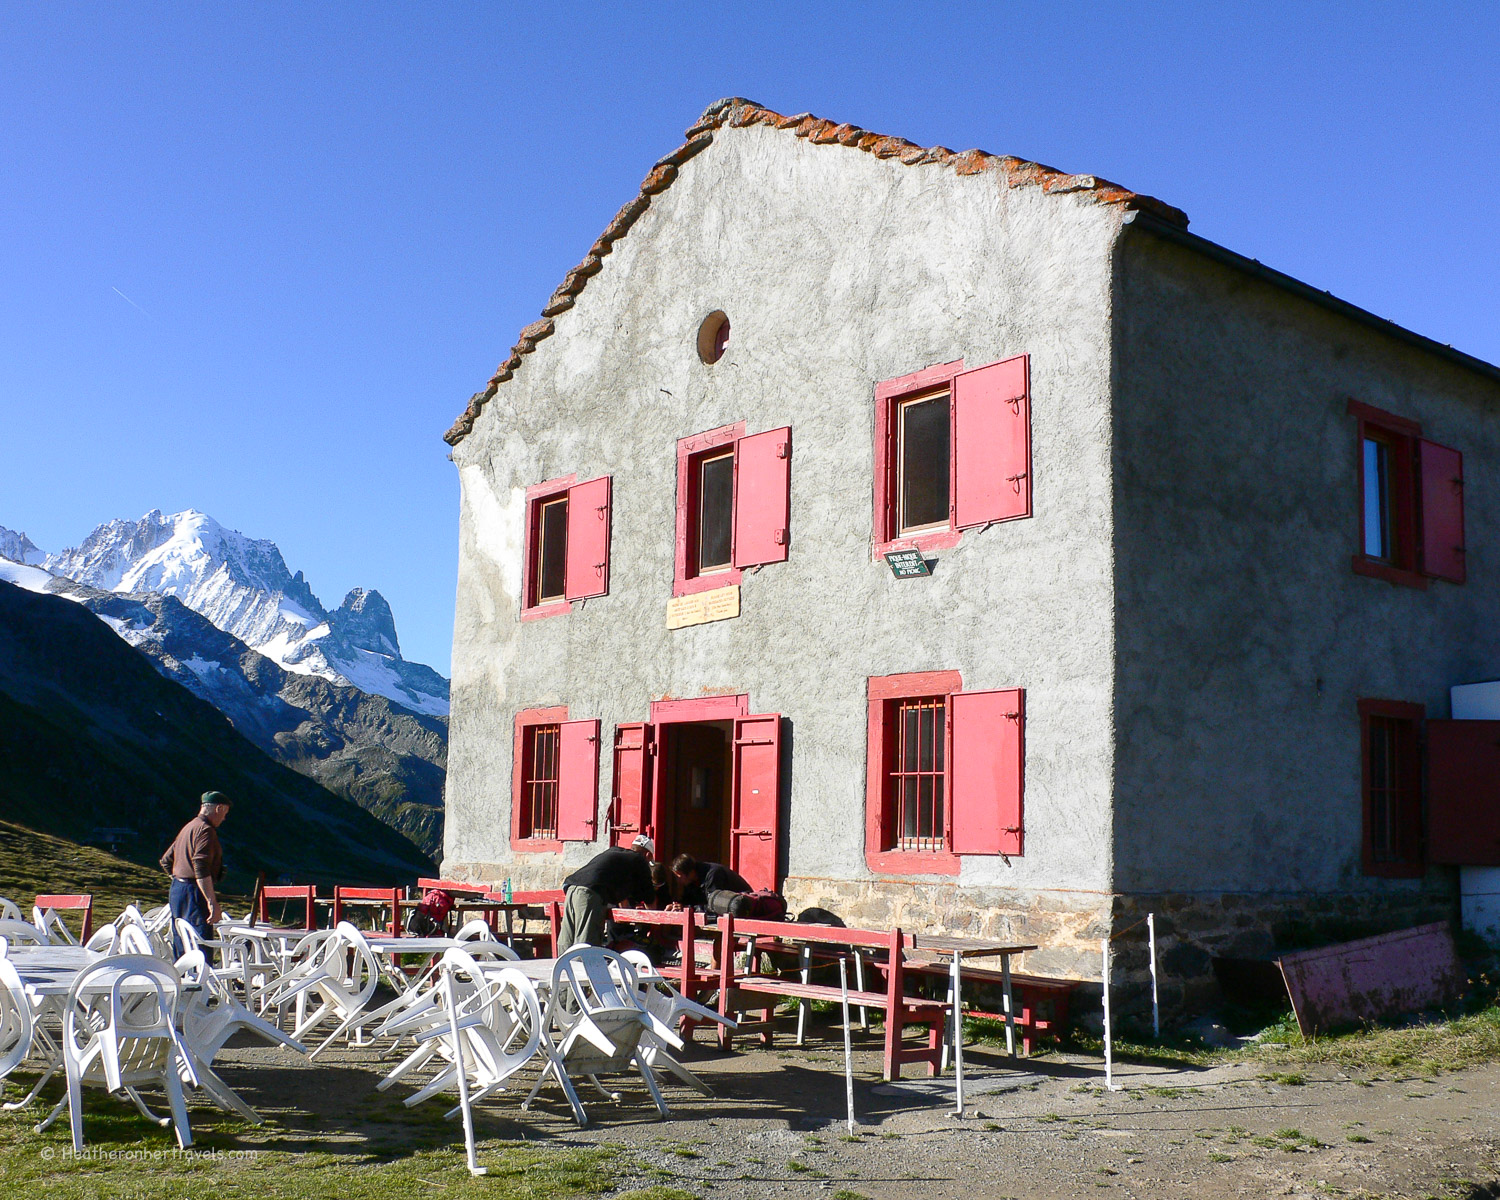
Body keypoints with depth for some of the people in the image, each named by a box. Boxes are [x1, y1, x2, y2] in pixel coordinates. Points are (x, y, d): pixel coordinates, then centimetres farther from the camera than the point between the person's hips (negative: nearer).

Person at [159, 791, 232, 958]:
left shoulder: (188, 827, 17)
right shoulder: (205, 830, -13)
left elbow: (166, 860, 25)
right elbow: (201, 870, -23)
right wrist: (213, 903, -26)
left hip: (176, 891, 10)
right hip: (193, 893, -10)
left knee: (181, 950, 14)